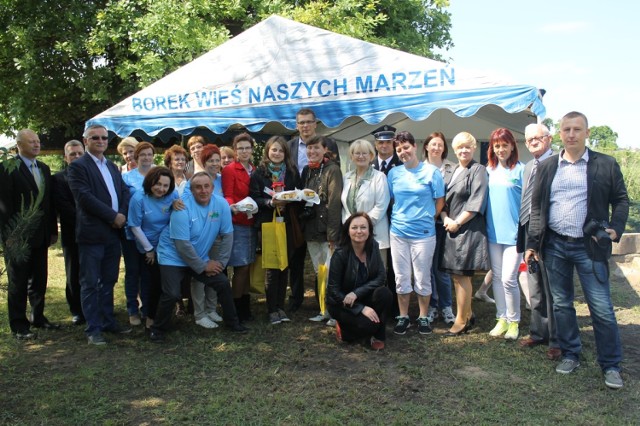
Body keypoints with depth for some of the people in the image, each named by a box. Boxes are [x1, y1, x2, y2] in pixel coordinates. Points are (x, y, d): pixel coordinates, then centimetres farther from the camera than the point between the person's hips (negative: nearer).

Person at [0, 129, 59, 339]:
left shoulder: (44, 168, 11)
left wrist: (52, 230, 9)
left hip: (40, 235, 6)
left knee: (39, 280, 14)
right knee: (18, 282, 5)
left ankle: (38, 318, 28)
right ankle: (19, 326, 15)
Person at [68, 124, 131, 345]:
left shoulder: (112, 166, 17)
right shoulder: (78, 166, -6)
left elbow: (125, 191, 11)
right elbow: (84, 196, -17)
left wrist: (122, 215, -7)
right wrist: (113, 216, -15)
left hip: (113, 232, 7)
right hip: (92, 234, -7)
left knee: (108, 281, 15)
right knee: (90, 283, 2)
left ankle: (108, 321, 25)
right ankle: (93, 329, 9)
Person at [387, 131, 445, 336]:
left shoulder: (431, 171, -4)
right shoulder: (393, 173, 6)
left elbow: (440, 201, 2)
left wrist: (426, 218, 0)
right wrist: (400, 216, 4)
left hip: (423, 233, -3)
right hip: (398, 233, 3)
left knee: (422, 278, 6)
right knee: (401, 278, 9)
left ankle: (423, 317, 22)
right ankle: (403, 317, 22)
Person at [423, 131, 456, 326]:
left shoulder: (452, 169, 2)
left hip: (442, 223, -2)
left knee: (441, 266, 2)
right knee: (426, 266, 8)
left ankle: (446, 306, 17)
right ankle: (431, 306, 20)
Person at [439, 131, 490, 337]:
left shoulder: (478, 170, -5)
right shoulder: (453, 171, 16)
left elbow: (476, 202, -13)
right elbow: (443, 198, 15)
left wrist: (458, 222, -13)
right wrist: (445, 218, -2)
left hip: (468, 229, -7)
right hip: (451, 228, 7)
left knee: (461, 276, -4)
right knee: (456, 275, 11)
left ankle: (461, 320, 7)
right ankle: (468, 314, 25)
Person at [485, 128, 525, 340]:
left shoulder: (521, 170, -5)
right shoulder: (489, 170, 9)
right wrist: (484, 225, 7)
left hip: (514, 232, -5)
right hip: (493, 232, 5)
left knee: (508, 279, -7)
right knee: (497, 277, 11)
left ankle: (514, 321, 11)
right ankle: (501, 319, 23)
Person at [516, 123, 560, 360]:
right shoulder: (528, 167, 16)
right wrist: (522, 234, 14)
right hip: (529, 233, 8)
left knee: (552, 290, 2)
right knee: (535, 290, 16)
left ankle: (556, 341, 14)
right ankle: (538, 333, 30)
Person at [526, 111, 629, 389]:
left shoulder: (605, 165, 2)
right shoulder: (547, 167, 8)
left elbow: (621, 201, 6)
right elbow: (536, 208, 10)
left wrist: (614, 229, -10)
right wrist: (532, 244, 6)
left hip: (589, 247, -3)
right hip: (555, 246, 3)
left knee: (602, 308, -1)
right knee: (561, 304, 11)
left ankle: (611, 366, 13)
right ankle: (570, 355, 26)